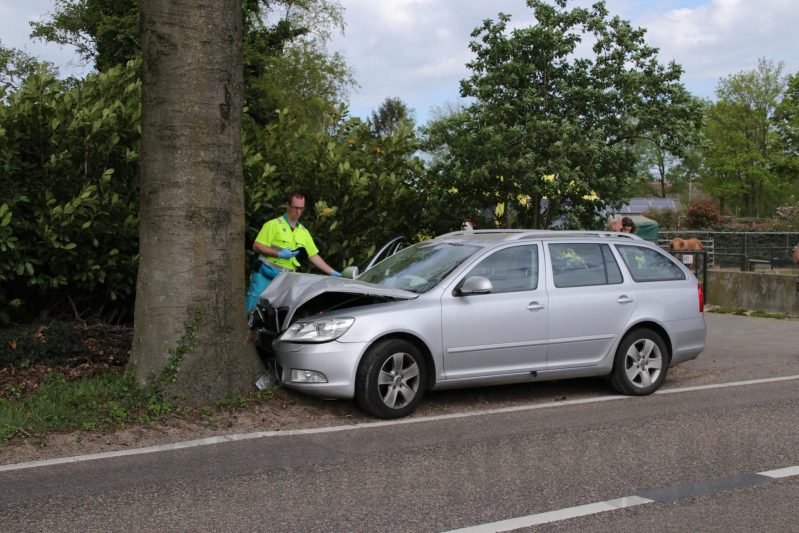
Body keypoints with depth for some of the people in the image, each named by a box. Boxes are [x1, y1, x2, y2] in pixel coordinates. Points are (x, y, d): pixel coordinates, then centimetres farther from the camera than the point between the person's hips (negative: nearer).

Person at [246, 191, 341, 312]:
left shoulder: (304, 232, 19)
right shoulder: (273, 225, 1)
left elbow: (314, 256, 20)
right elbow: (257, 246, -6)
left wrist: (333, 273, 11)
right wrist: (279, 254, -17)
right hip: (264, 275, -4)